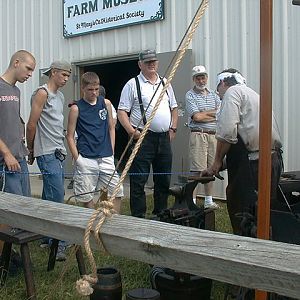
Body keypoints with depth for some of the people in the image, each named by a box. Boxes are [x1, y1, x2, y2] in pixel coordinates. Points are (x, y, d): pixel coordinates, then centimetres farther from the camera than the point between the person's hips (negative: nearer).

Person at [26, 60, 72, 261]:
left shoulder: (60, 96, 19)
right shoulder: (42, 93, -7)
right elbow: (31, 125, -8)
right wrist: (31, 150, 1)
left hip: (59, 153, 8)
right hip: (47, 153, -8)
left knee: (50, 197, 12)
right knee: (56, 197, -11)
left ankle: (47, 238, 21)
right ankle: (57, 244, -7)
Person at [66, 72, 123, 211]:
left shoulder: (106, 103, 7)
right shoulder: (76, 108, -2)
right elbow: (70, 136, 0)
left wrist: (111, 152, 8)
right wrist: (77, 158, -8)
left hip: (106, 158, 3)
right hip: (86, 159, -3)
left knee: (117, 192, 1)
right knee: (86, 196, 3)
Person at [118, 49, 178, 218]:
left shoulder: (165, 83, 16)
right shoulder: (133, 84, -2)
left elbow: (174, 108, 22)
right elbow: (122, 111, -6)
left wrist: (173, 128, 10)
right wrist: (132, 131, -17)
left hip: (164, 138, 6)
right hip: (143, 138, -6)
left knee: (164, 180, 13)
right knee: (139, 180, -4)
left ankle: (161, 214, 26)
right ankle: (138, 217, 5)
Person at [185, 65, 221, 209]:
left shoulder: (213, 95, 16)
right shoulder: (190, 95, 0)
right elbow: (196, 117, -12)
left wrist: (205, 113, -7)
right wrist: (214, 113, 0)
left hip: (214, 135, 6)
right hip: (198, 135, -6)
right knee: (197, 170, -10)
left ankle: (208, 201, 19)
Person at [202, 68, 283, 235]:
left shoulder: (232, 92, 3)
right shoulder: (252, 94, 31)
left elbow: (227, 132, -12)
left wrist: (217, 161, -1)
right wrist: (223, 163, 24)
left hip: (253, 162, -9)